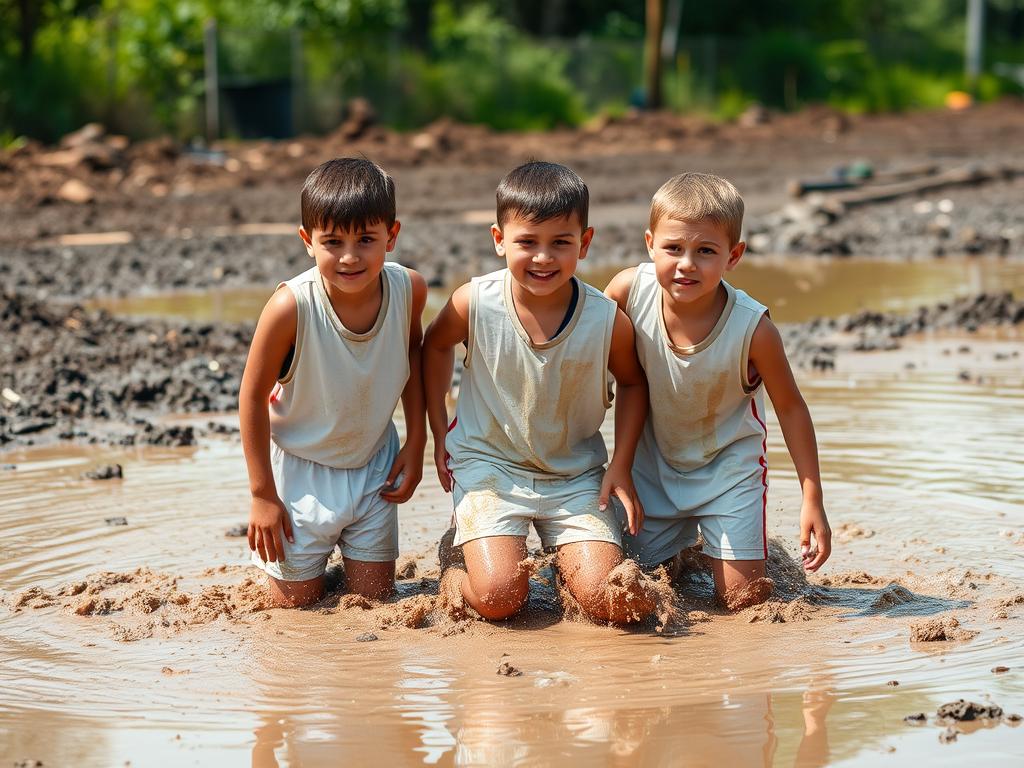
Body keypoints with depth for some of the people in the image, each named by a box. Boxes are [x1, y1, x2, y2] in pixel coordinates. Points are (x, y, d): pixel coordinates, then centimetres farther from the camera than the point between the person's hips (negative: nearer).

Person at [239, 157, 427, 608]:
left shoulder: (409, 289, -18)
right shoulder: (291, 307, -30)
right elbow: (253, 395, -17)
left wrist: (416, 440, 3)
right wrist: (262, 494, -13)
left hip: (374, 465, 3)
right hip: (301, 469, -3)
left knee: (375, 596, 8)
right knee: (298, 604, 4)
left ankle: (347, 553, 39)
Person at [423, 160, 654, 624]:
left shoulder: (606, 320, -14)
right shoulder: (476, 303, -16)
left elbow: (632, 383, 8)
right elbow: (435, 347, 8)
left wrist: (621, 465, -1)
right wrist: (439, 433, 6)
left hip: (575, 476, 1)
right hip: (489, 467, -1)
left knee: (607, 600, -15)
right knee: (499, 597, -20)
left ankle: (566, 561, 20)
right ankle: (459, 554, 15)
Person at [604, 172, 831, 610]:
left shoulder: (752, 328, -28)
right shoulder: (630, 290, -24)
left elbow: (790, 407, -13)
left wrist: (813, 501, -13)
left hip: (728, 464, -2)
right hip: (654, 463, 2)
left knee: (744, 600, -6)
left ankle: (760, 556, 29)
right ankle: (686, 546, 40)